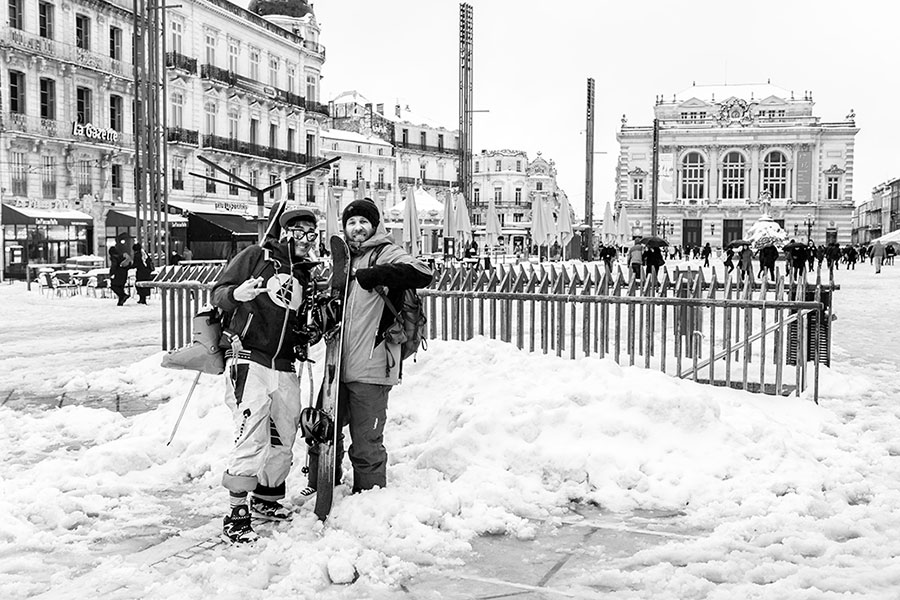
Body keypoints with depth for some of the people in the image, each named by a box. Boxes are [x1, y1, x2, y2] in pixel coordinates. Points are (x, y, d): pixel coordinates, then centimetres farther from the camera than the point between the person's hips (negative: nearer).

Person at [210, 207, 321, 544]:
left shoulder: (305, 276, 19)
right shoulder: (257, 256, 1)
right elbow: (218, 294, -3)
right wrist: (237, 293, -23)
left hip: (284, 368, 7)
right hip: (248, 360, -6)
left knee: (284, 438, 11)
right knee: (252, 437, -15)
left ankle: (267, 499, 32)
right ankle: (236, 516, -8)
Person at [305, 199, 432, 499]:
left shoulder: (386, 254, -5)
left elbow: (422, 274, -24)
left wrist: (373, 274, -28)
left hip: (370, 368, -7)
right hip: (337, 365, 7)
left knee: (366, 445, 1)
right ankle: (321, 488, 36)